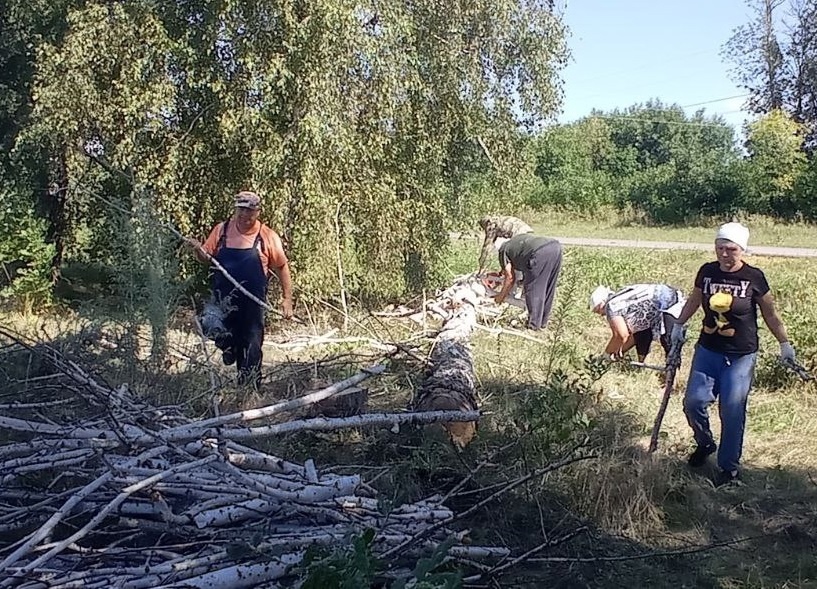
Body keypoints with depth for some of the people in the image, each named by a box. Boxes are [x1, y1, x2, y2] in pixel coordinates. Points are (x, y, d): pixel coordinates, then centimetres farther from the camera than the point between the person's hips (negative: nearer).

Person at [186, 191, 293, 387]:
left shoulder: (268, 237, -2)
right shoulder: (221, 230, 4)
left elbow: (282, 267, 4)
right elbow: (206, 258, 11)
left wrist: (287, 298, 0)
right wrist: (198, 250, -12)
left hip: (253, 302, -2)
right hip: (224, 301, 2)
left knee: (251, 345, 3)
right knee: (228, 341, 13)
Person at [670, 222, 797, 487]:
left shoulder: (754, 277, -9)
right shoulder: (707, 272, -2)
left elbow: (770, 315, 2)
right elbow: (693, 301, 16)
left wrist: (785, 344, 4)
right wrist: (678, 325, 17)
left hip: (740, 357, -3)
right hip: (708, 350, 3)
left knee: (732, 412, -4)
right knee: (693, 401, -4)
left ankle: (729, 467, 12)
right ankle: (705, 444, 25)